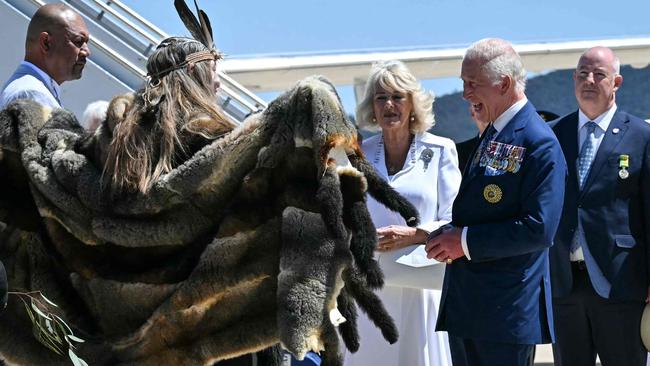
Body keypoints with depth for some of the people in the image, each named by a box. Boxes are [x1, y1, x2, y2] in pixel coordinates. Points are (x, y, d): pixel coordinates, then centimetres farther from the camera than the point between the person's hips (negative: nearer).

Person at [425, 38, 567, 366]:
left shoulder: (538, 143, -14)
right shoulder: (492, 134, 16)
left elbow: (539, 229, -21)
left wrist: (467, 241, -17)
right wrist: (450, 237, 2)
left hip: (506, 311, -9)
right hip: (465, 308, 9)